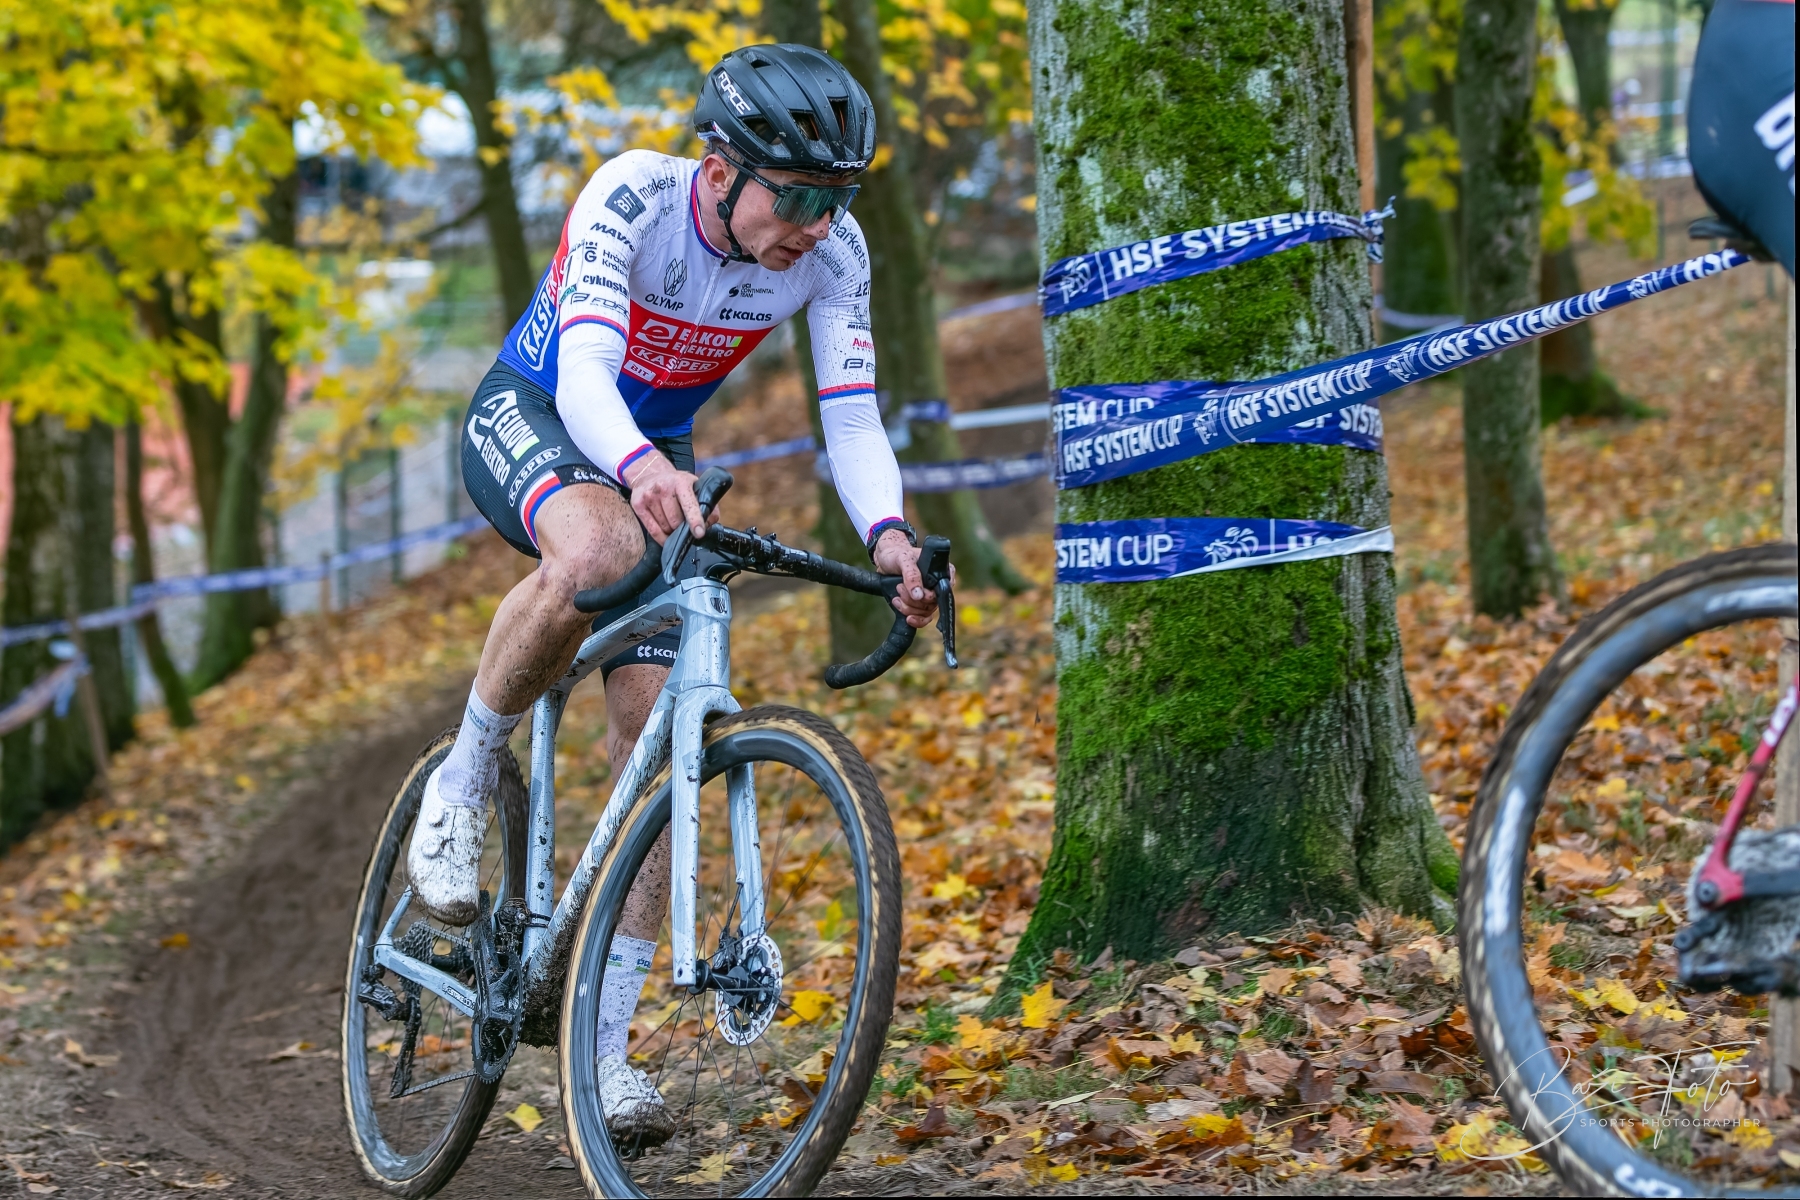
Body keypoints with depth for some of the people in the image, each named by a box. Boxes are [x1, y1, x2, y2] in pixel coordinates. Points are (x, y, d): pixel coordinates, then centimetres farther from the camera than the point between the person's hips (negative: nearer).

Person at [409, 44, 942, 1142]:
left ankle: (606, 1040, -2)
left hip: (658, 455, 4)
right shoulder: (632, 197, -30)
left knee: (655, 737, -9)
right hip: (528, 420, -4)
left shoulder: (834, 253, -18)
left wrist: (887, 535, -42)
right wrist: (640, 468, -63)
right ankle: (464, 781, -16)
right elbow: (584, 375, -42)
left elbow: (853, 419, -22)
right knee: (597, 549, -41)